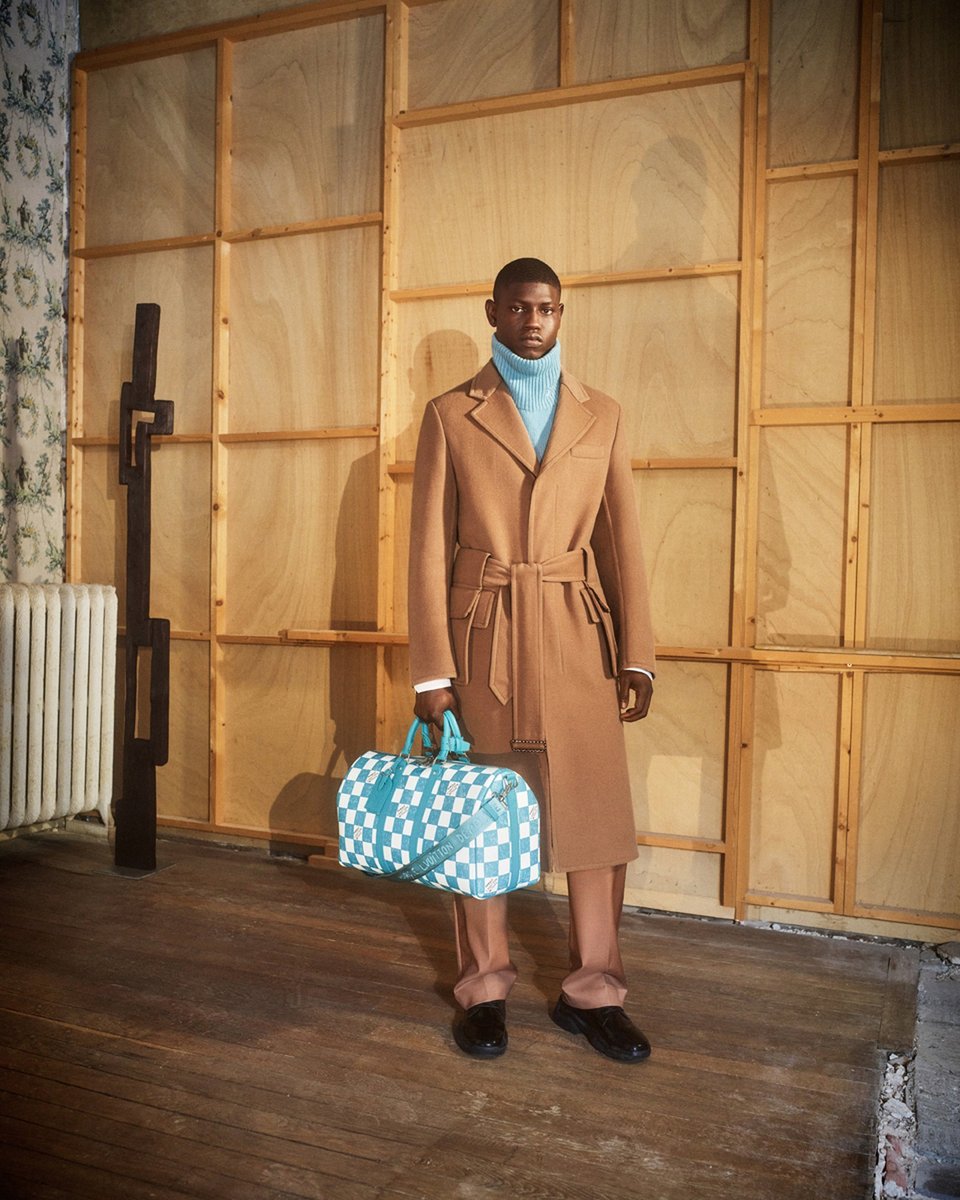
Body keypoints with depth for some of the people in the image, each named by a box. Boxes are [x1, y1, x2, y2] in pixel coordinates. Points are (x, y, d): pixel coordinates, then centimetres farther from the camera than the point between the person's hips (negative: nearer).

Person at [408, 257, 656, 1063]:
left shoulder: (602, 417, 10)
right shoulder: (451, 416, 5)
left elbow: (623, 542, 8)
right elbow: (429, 550, 1)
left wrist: (636, 657, 1)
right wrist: (431, 670, -5)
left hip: (578, 641, 2)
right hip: (482, 640, -1)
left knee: (597, 816, 3)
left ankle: (593, 990, 20)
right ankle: (485, 988, 25)